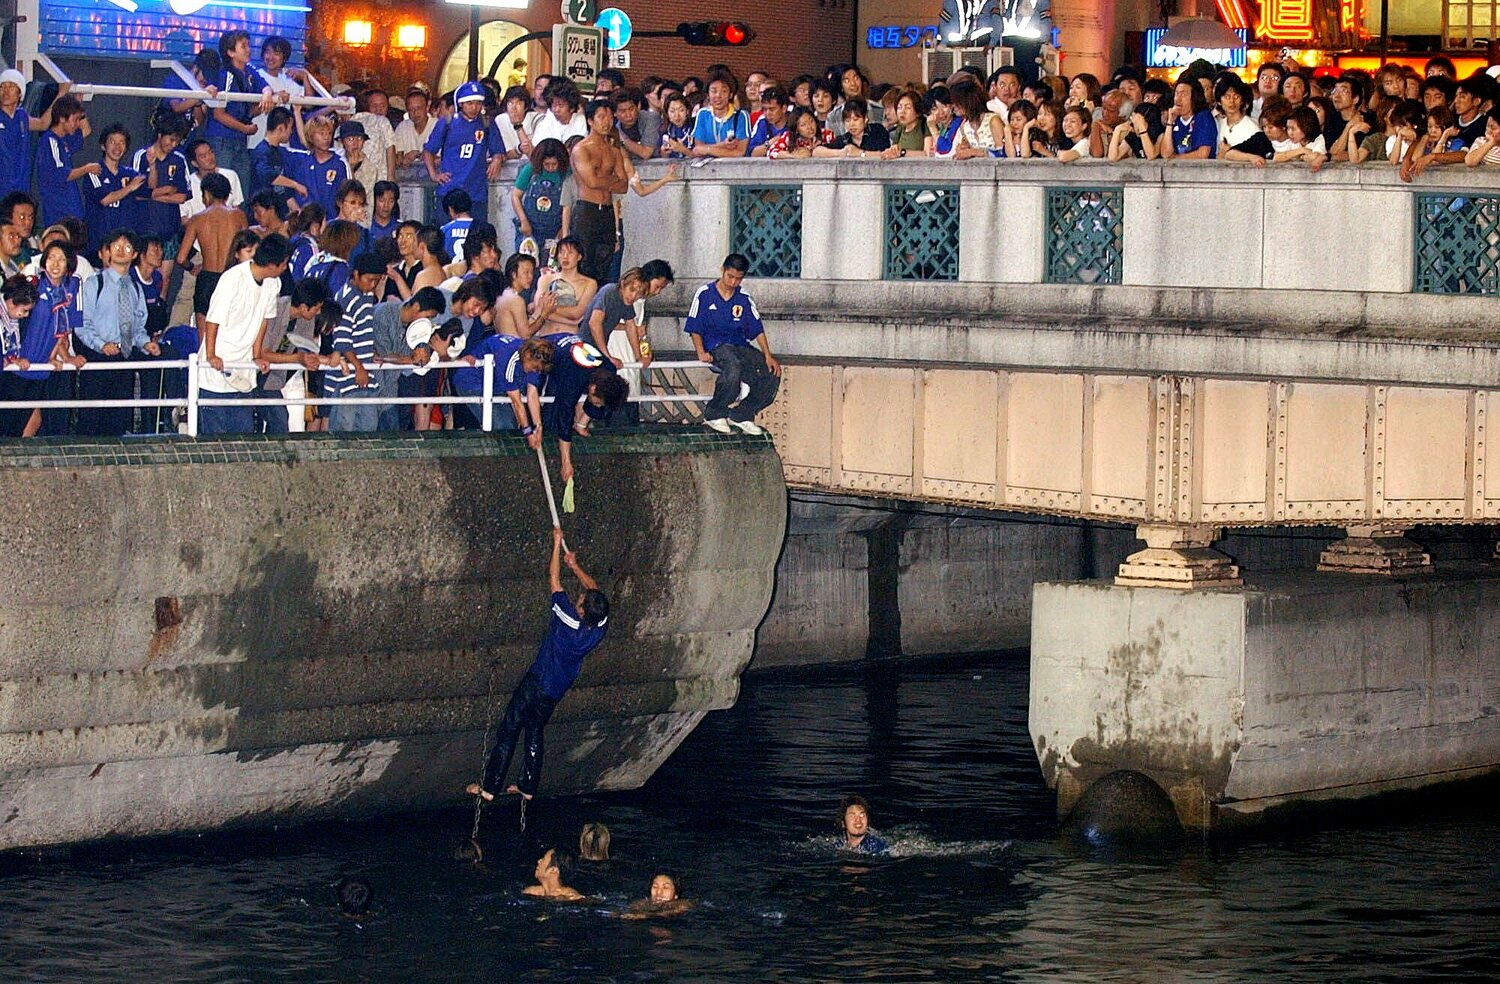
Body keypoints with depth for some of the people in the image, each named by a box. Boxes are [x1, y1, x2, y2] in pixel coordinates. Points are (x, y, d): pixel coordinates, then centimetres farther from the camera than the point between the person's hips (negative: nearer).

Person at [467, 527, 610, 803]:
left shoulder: (569, 622, -29)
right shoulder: (599, 629, -15)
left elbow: (554, 579, -20)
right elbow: (595, 589, 5)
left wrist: (557, 543, -10)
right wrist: (575, 566, 13)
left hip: (535, 685, -6)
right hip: (555, 693, 6)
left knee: (507, 733, 2)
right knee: (535, 734, 20)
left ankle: (489, 786, 4)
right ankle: (528, 786, 23)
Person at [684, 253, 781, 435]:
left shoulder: (744, 299, 11)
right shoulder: (704, 294, 1)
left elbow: (757, 330, 7)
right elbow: (694, 328, 0)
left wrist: (768, 356, -7)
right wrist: (701, 352, -16)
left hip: (741, 347, 5)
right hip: (715, 348, -5)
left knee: (772, 373, -18)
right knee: (733, 366, -39)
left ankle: (741, 415, -3)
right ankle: (714, 413, -20)